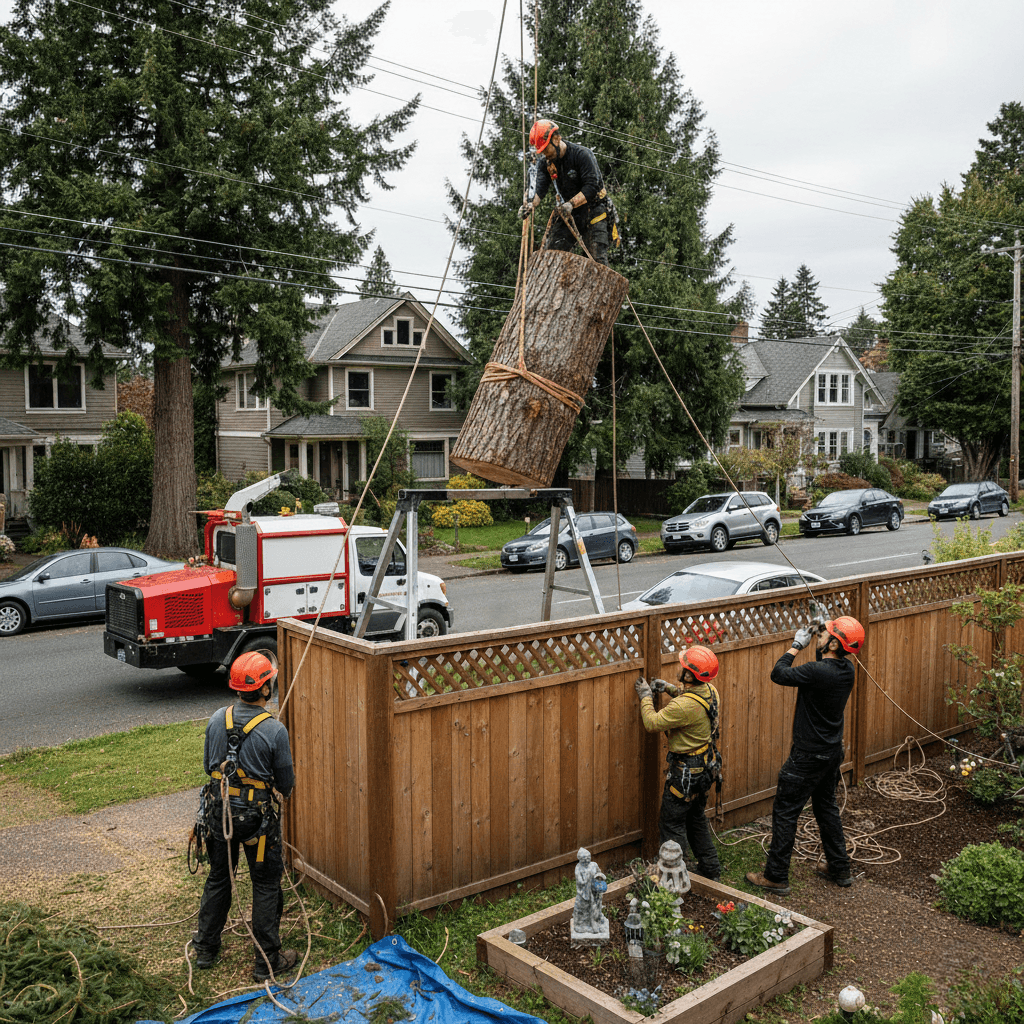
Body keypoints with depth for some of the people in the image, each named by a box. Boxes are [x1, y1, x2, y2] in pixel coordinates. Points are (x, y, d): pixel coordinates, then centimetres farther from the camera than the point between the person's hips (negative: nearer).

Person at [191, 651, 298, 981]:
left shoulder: (217, 719, -7)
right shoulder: (274, 730, -21)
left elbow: (208, 766, 8)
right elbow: (286, 784, -10)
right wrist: (284, 787, 14)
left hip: (219, 811, 5)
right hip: (257, 817, -5)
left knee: (218, 878, 22)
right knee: (266, 885, 9)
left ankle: (206, 948, 35)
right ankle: (267, 960, 18)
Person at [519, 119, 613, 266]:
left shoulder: (582, 154, -16)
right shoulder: (545, 162, 2)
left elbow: (591, 187, -24)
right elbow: (541, 187, -12)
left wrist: (571, 203, -38)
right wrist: (532, 204, -33)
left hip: (592, 211, -6)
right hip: (567, 215, 6)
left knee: (598, 259, -17)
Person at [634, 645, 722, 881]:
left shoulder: (684, 706, -33)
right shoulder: (711, 692, -5)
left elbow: (652, 723, -21)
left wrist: (645, 697, -6)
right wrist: (670, 689, 11)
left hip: (686, 771, -9)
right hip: (705, 764, 9)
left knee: (672, 823, 5)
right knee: (696, 818, 24)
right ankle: (710, 870, 35)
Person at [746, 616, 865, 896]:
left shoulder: (817, 672, -28)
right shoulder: (847, 669, -2)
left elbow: (778, 674, -18)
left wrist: (796, 646, -9)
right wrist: (816, 649, 7)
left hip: (808, 757, -8)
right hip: (832, 752, 9)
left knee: (784, 811, 2)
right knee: (826, 805, 24)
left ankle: (776, 877, 10)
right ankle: (839, 869, 34)